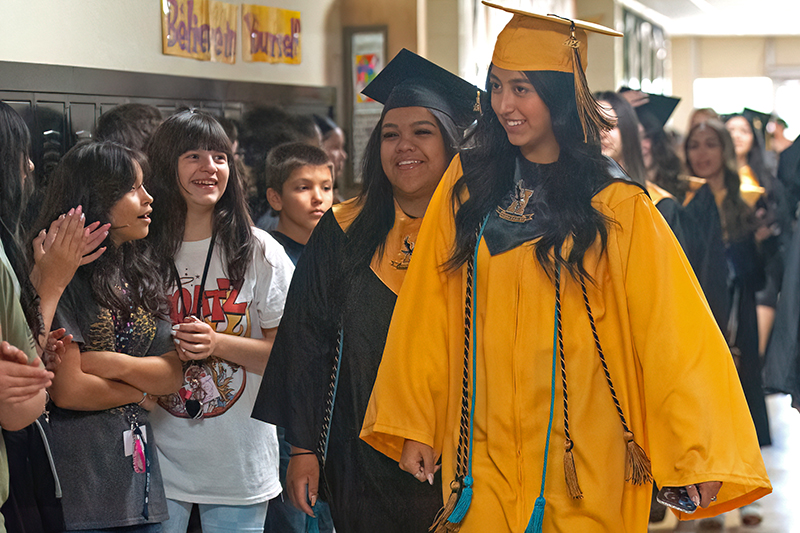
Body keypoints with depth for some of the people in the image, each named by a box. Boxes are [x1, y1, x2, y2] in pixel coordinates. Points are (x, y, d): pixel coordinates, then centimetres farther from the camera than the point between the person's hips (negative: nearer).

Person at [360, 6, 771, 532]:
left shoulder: (619, 210, -7)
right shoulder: (466, 185, 2)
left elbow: (672, 335, -8)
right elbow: (427, 311, 4)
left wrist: (698, 455, -13)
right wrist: (415, 426, 2)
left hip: (584, 464, -2)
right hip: (485, 456, 2)